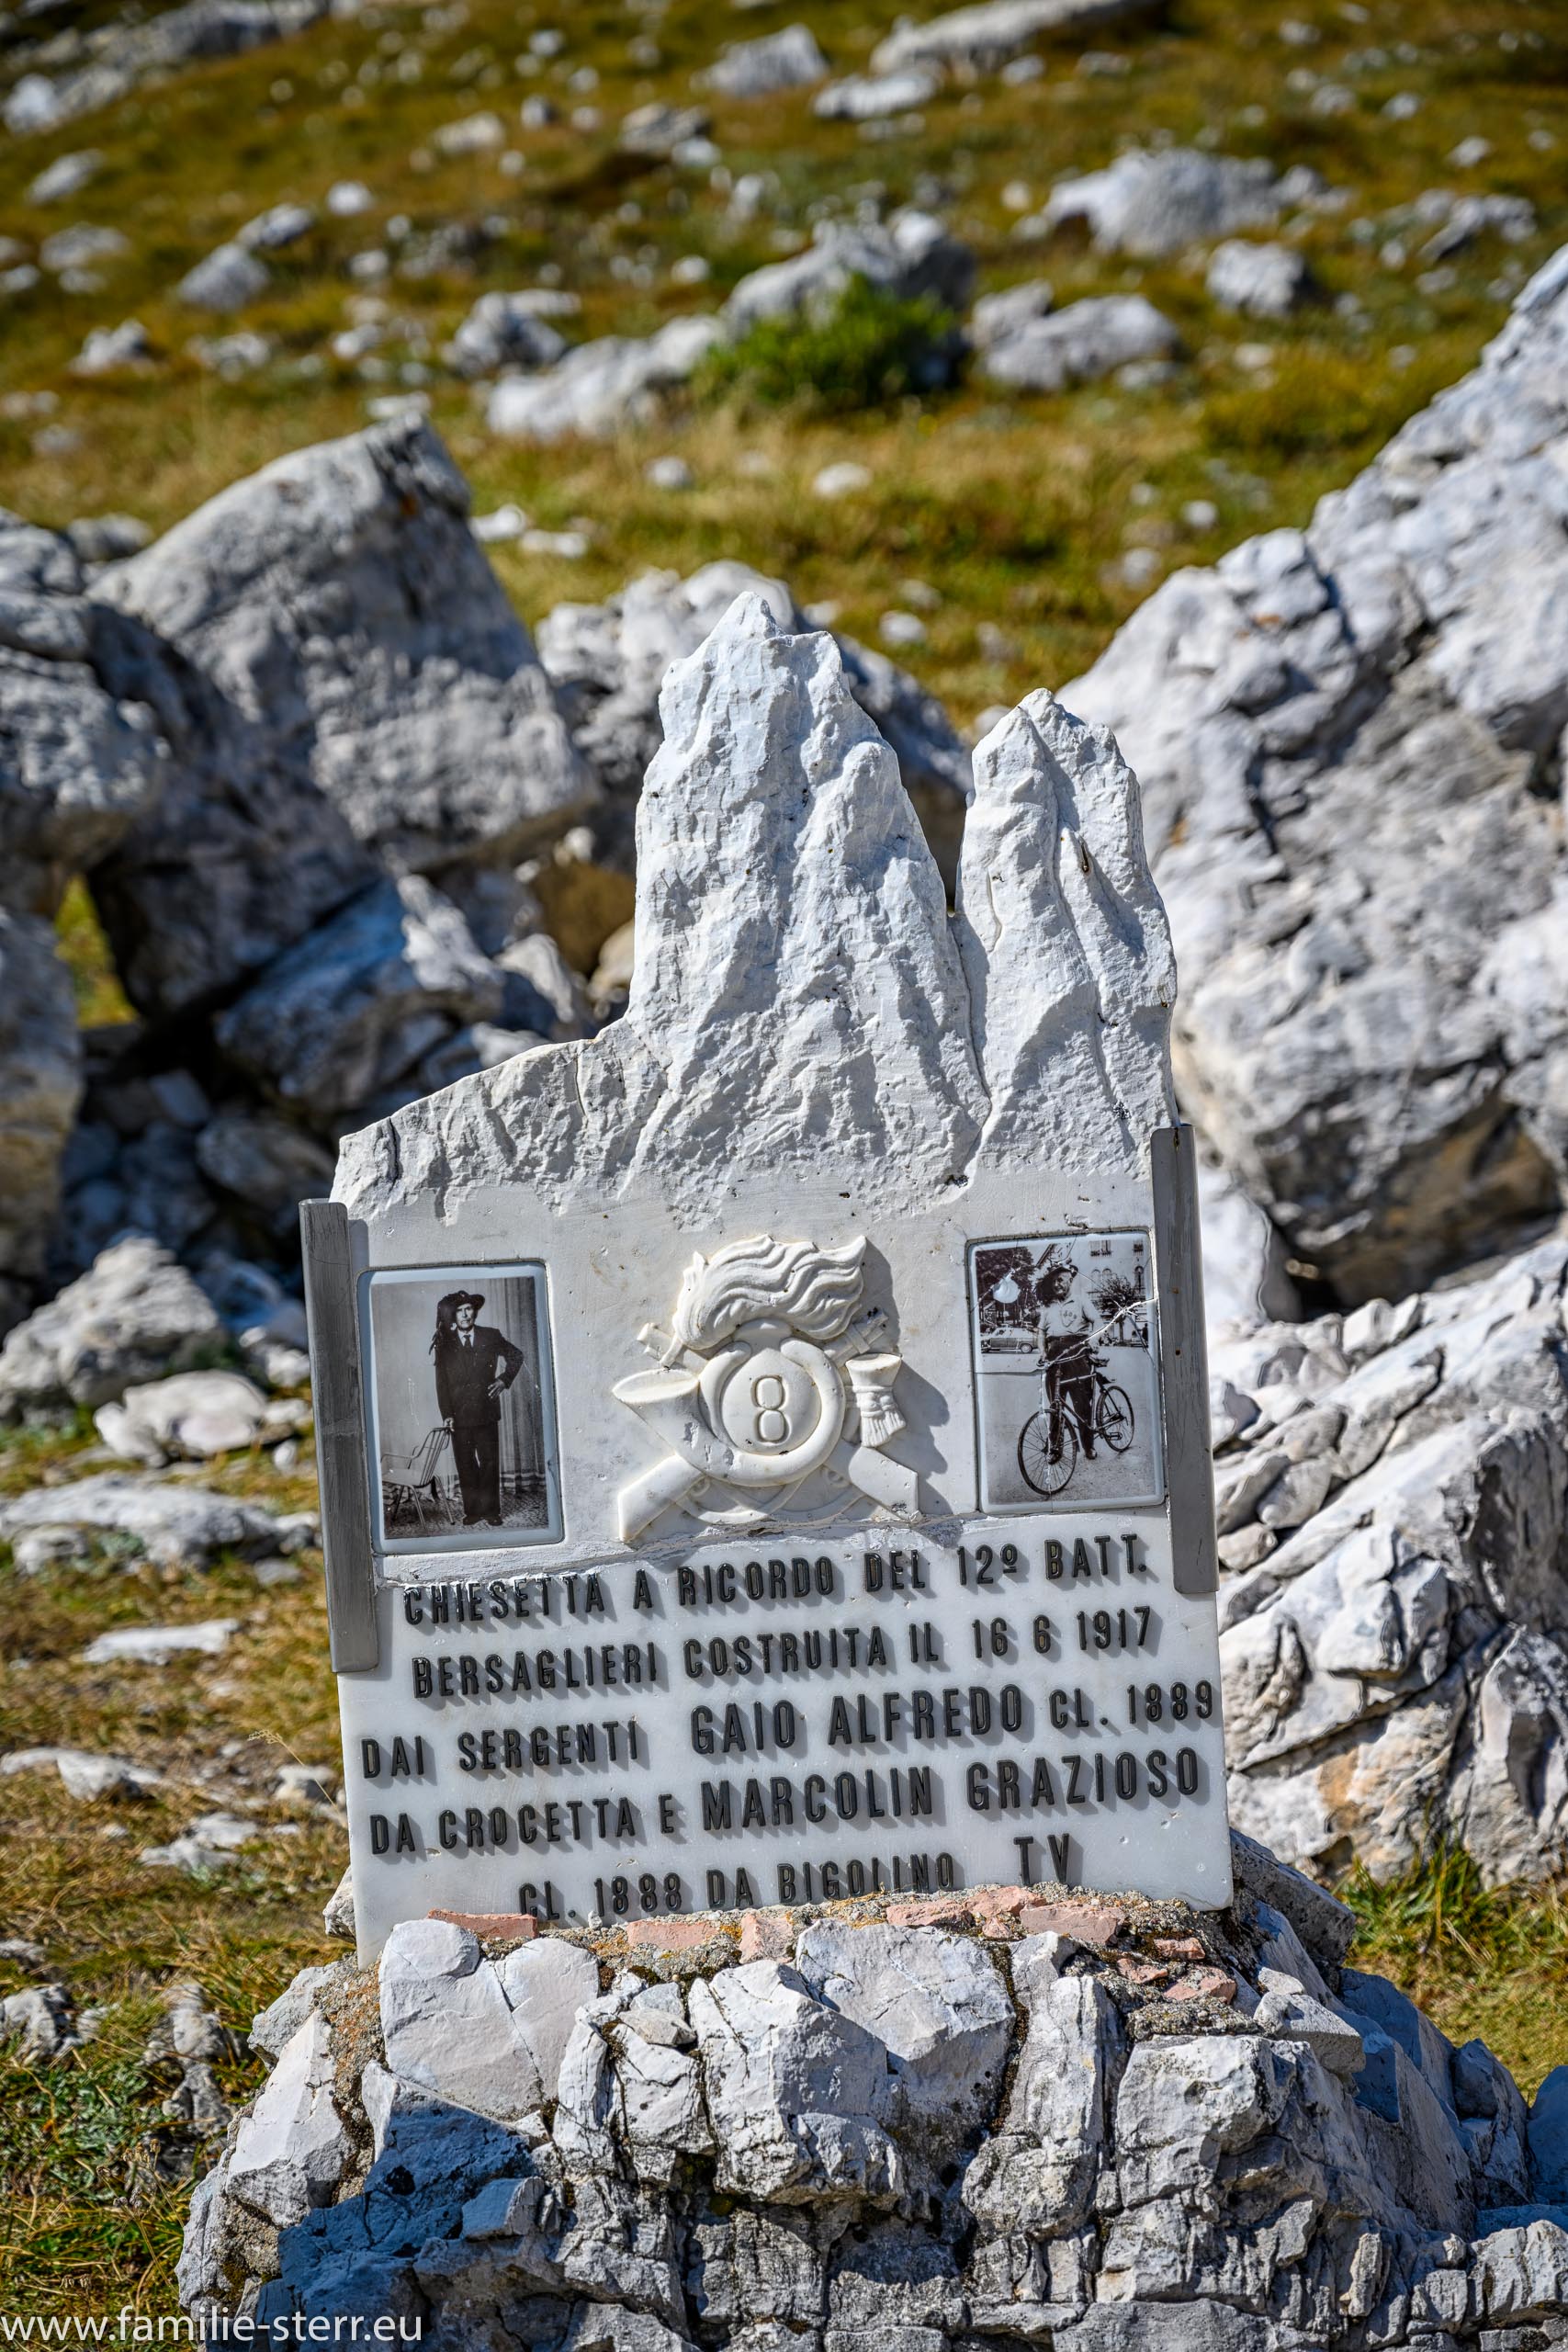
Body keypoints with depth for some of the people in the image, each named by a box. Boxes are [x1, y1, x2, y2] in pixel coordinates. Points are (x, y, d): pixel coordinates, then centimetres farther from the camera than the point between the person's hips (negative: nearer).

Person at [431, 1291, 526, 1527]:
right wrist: (446, 1414, -7)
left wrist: (504, 1379, 5)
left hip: (487, 1412, 0)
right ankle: (472, 1511, 6)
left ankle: (491, 1511, 5)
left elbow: (516, 1356, 19)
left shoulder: (491, 1337, 4)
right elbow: (441, 1382, 1)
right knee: (466, 1465, 1)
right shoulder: (444, 1344, 3)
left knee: (490, 1462, 0)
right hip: (459, 1416, 0)